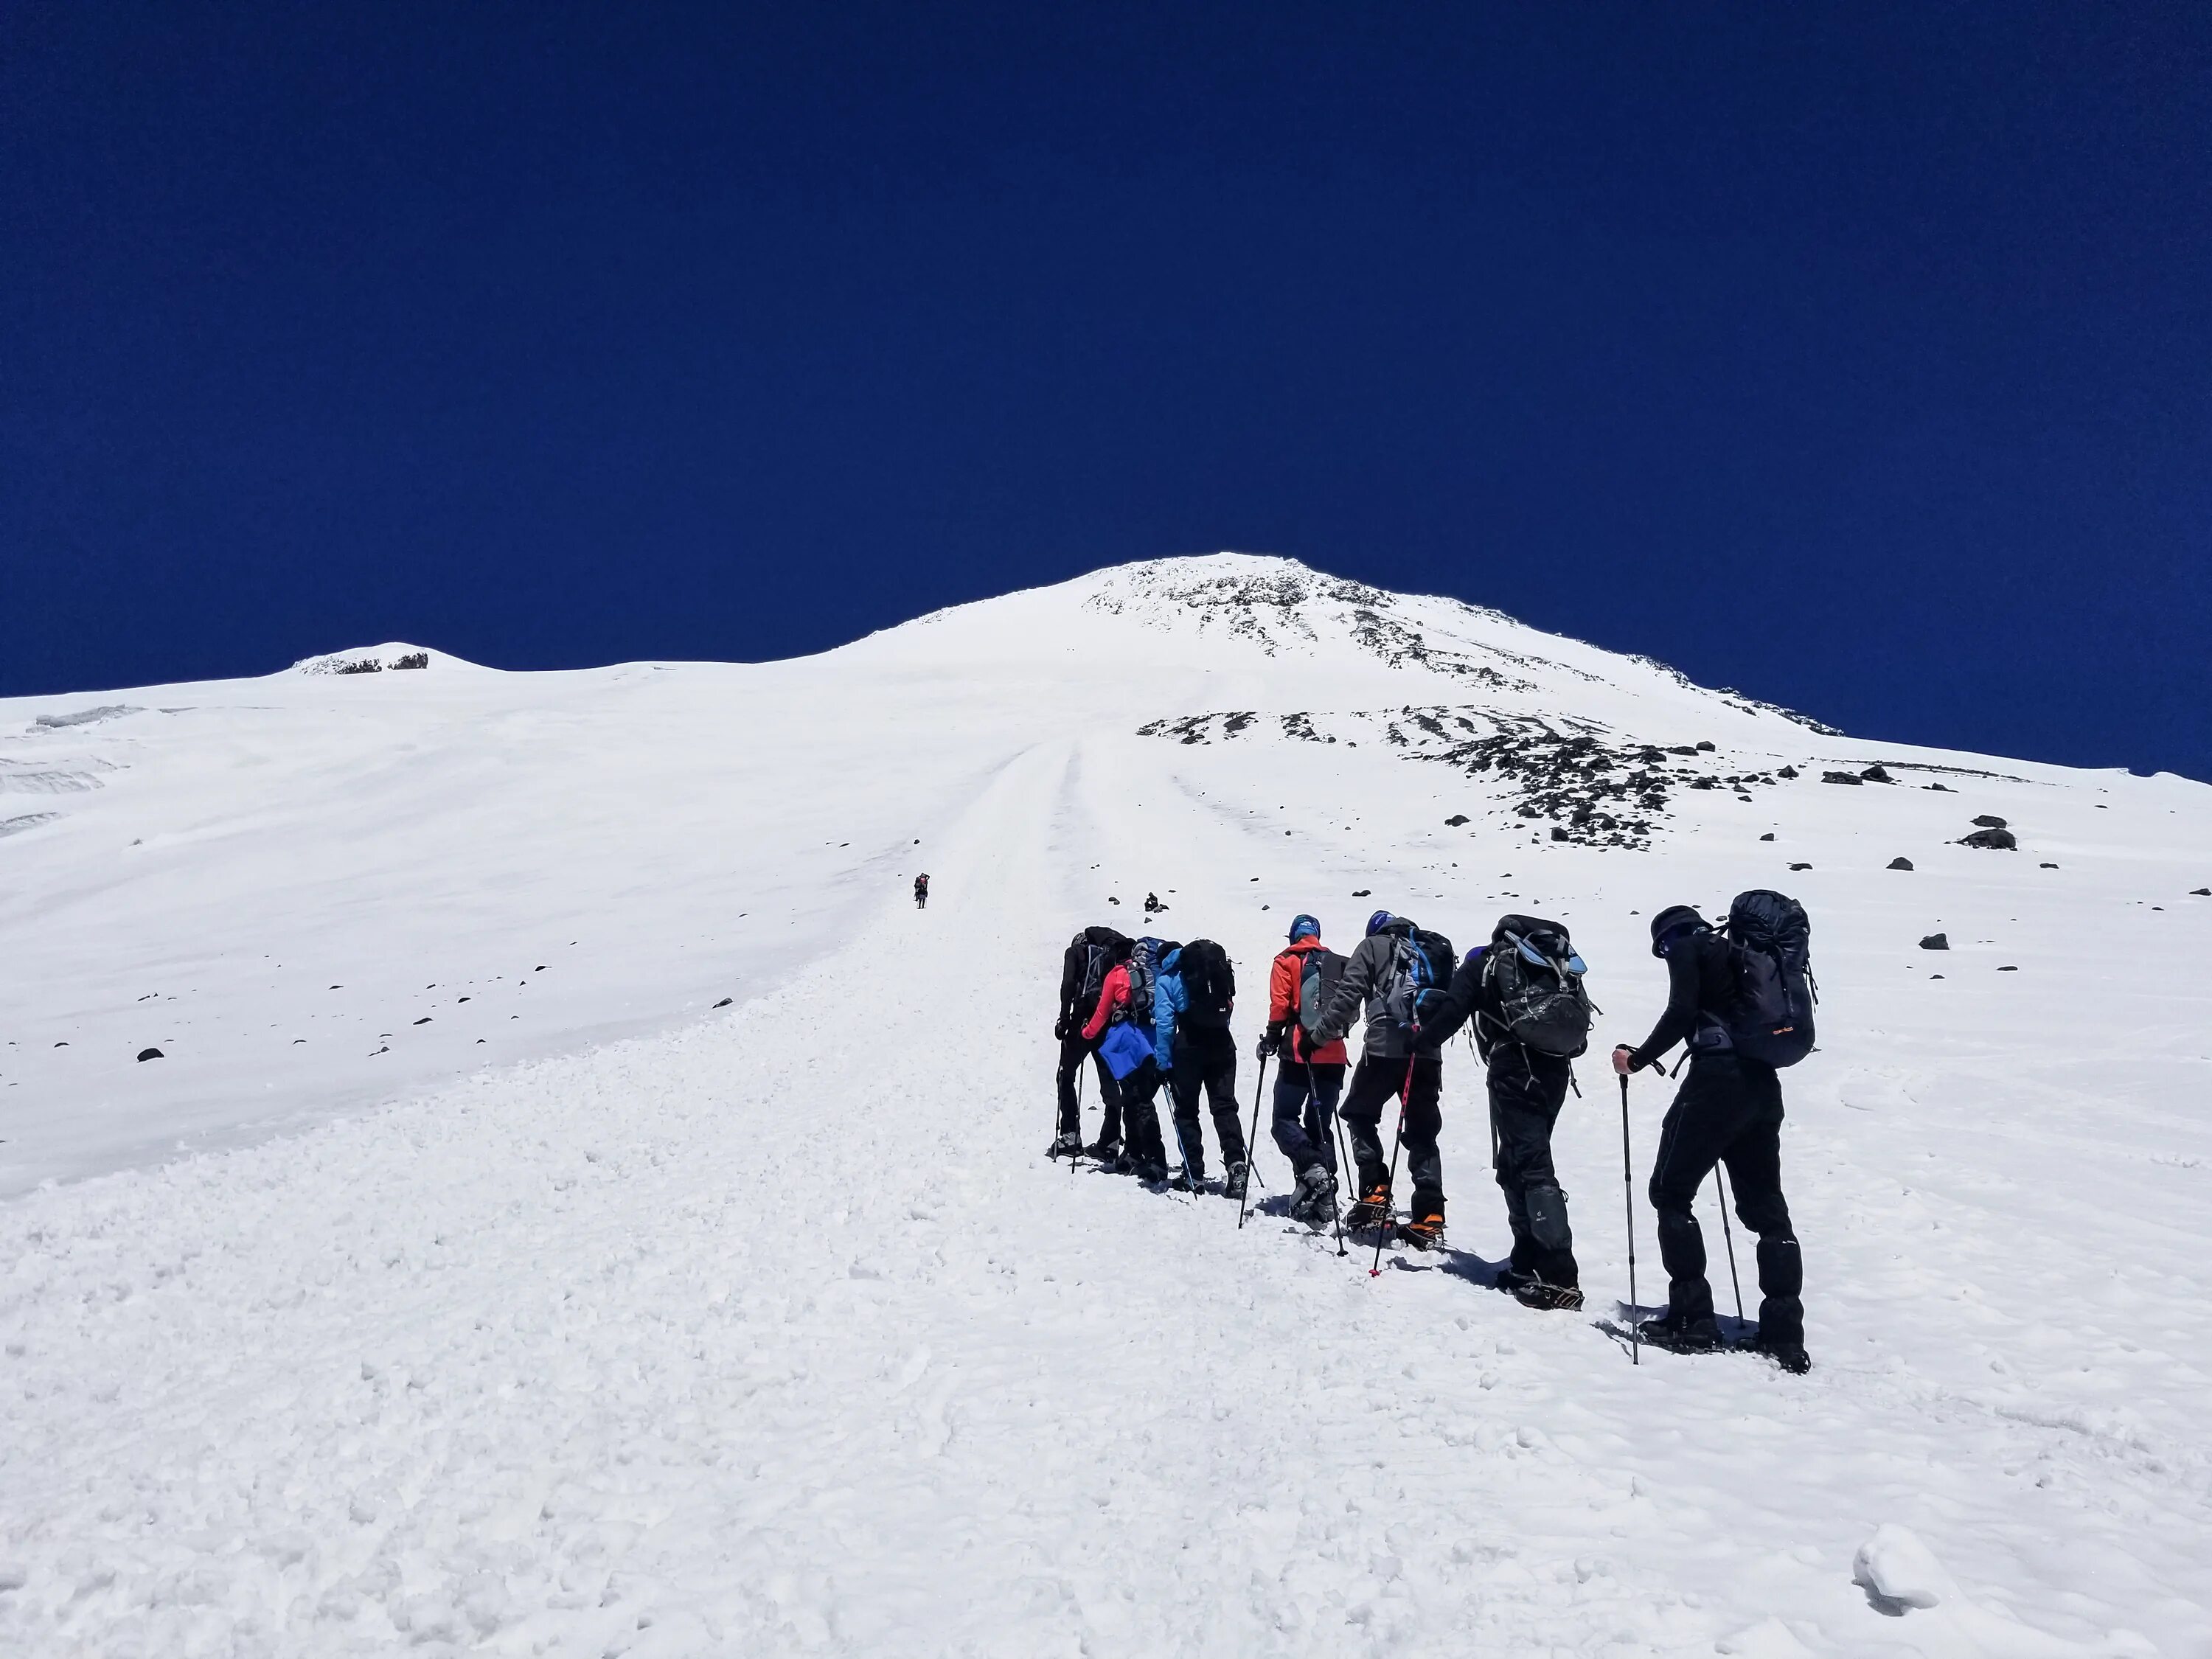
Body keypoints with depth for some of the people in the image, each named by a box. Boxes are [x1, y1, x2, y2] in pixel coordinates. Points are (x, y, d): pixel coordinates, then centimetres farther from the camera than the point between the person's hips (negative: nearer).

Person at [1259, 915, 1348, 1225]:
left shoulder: (1287, 961, 1)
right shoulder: (1338, 963, 13)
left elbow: (1280, 1004, -8)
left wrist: (1271, 1038, 1)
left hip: (1299, 1052, -4)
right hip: (1333, 1055, 5)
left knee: (1284, 1120, 4)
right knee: (1321, 1125, 11)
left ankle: (1312, 1169, -21)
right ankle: (1324, 1200, 2)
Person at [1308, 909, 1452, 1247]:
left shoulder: (1373, 946, 8)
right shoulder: (1437, 949, 22)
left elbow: (1348, 996, -3)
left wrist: (1319, 1035, 0)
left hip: (1385, 1047, -4)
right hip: (1428, 1052, 4)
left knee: (1359, 1115, 15)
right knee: (1423, 1134, 10)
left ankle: (1375, 1194, 2)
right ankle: (1430, 1218, 0)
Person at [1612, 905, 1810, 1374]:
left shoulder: (1686, 947, 2)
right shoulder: (1736, 950, 23)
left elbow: (1682, 1013, -13)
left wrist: (1638, 1058, -3)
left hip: (1718, 1079, -7)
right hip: (1763, 1085, 8)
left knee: (1670, 1193, 4)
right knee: (1766, 1207, 11)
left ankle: (1692, 1320, 2)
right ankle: (1785, 1337, 8)